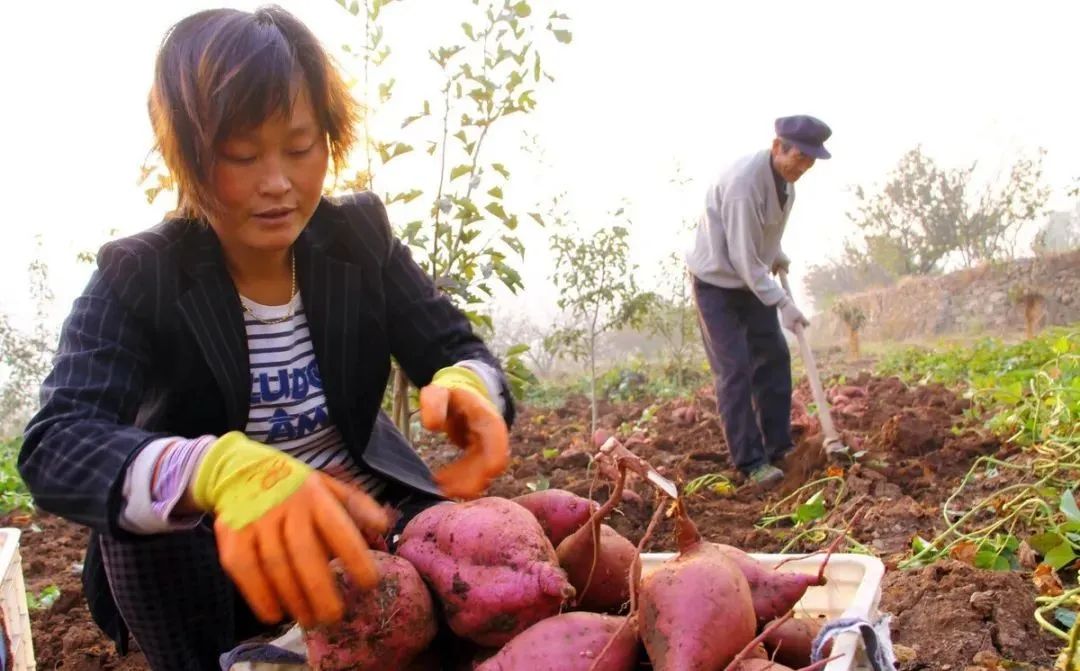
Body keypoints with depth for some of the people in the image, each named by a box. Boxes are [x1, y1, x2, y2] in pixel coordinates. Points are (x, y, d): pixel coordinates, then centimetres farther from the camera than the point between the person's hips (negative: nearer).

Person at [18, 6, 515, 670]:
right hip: (210, 549, -1)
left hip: (361, 511, 2)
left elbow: (457, 348, -8)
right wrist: (219, 470, -54)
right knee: (138, 513, -31)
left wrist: (466, 387, -37)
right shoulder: (138, 276, -16)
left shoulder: (360, 233, -7)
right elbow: (54, 449, -31)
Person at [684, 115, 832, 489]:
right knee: (734, 370, -11)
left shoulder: (784, 176, -2)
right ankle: (751, 462, -8)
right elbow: (742, 258, -28)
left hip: (752, 277, 9)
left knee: (774, 358, 7)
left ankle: (779, 450, 15)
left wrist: (777, 255, 6)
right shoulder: (744, 184, -30)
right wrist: (783, 303, -25)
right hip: (716, 280, -9)